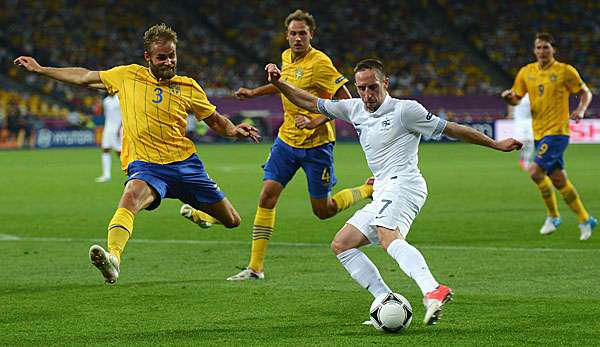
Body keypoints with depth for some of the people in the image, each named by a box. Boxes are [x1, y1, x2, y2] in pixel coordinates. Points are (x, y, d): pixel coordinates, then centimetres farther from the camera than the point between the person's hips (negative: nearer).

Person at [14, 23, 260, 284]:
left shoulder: (188, 87, 8)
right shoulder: (128, 76, 8)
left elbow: (214, 120, 17)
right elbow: (84, 77, 17)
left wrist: (234, 130, -5)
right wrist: (40, 69, 18)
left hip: (185, 163, 3)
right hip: (145, 165, -3)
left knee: (232, 222, 9)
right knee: (131, 197, -38)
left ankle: (195, 213, 45)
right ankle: (113, 258, -57)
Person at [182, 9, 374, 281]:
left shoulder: (319, 62, -17)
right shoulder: (287, 58, 6)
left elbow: (346, 99, -17)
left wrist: (321, 118, -27)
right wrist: (255, 93, 26)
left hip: (316, 144, -6)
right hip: (287, 139, 6)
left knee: (323, 210, 3)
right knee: (267, 196, -6)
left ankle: (369, 189, 31)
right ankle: (256, 267, -2)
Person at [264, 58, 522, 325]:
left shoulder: (405, 110, -2)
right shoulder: (355, 109, 17)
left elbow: (450, 129, 3)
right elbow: (310, 103, 25)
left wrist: (495, 144, 5)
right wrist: (278, 83, 12)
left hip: (402, 183, -8)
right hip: (383, 193, 8)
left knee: (388, 237, -34)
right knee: (341, 245, 6)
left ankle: (433, 291, -56)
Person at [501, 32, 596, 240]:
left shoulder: (565, 71, -5)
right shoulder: (526, 72, 7)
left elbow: (585, 93, 3)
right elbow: (516, 99, 12)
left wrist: (580, 110, -16)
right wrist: (509, 97, -11)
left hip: (557, 131, -6)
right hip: (539, 133, 6)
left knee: (536, 171, -20)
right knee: (558, 180, 10)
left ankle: (553, 216, -1)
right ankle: (585, 220, 23)